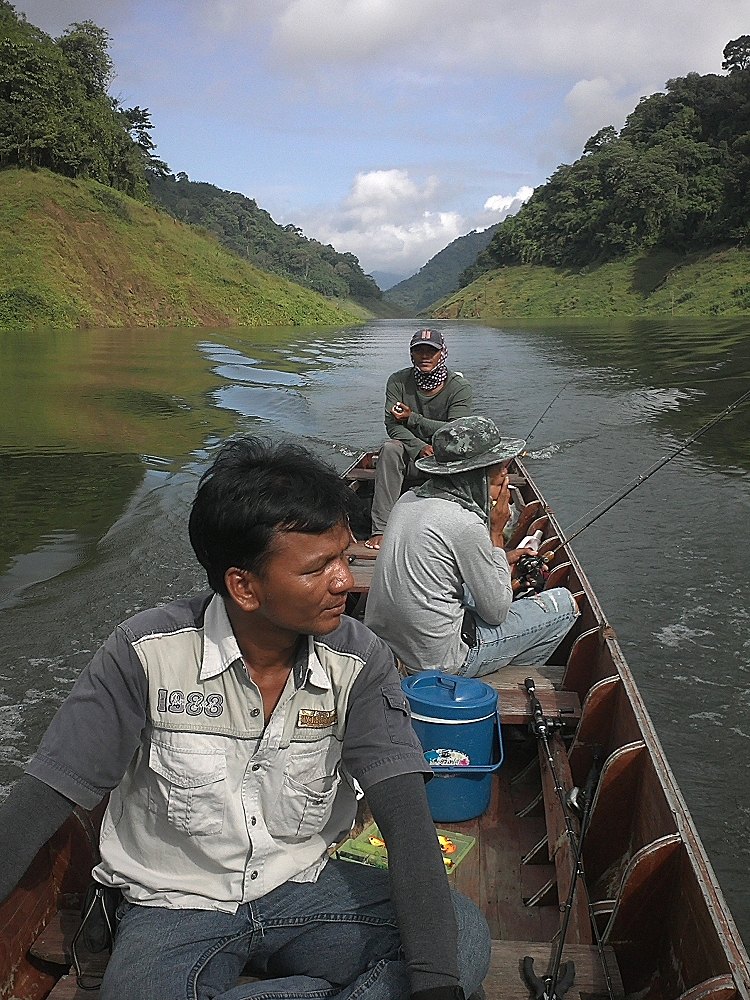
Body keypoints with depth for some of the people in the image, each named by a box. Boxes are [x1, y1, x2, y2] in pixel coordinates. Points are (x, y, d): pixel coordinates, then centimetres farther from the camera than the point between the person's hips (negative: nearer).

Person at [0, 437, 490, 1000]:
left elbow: (406, 820, -19)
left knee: (466, 938, -21)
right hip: (174, 906, 0)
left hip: (303, 888, 1)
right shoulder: (148, 653, -18)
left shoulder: (360, 662, -13)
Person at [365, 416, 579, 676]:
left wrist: (501, 560, 15)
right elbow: (497, 612, -10)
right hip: (437, 662, -8)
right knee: (564, 602, 6)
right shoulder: (465, 524, -22)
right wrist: (496, 532, -6)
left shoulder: (410, 499, 2)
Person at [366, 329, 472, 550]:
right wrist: (421, 448, -28)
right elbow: (393, 425, -11)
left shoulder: (459, 387, -7)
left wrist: (412, 418, -17)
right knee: (390, 448, -30)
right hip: (412, 457, 1)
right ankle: (380, 528, -34)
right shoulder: (398, 382, -2)